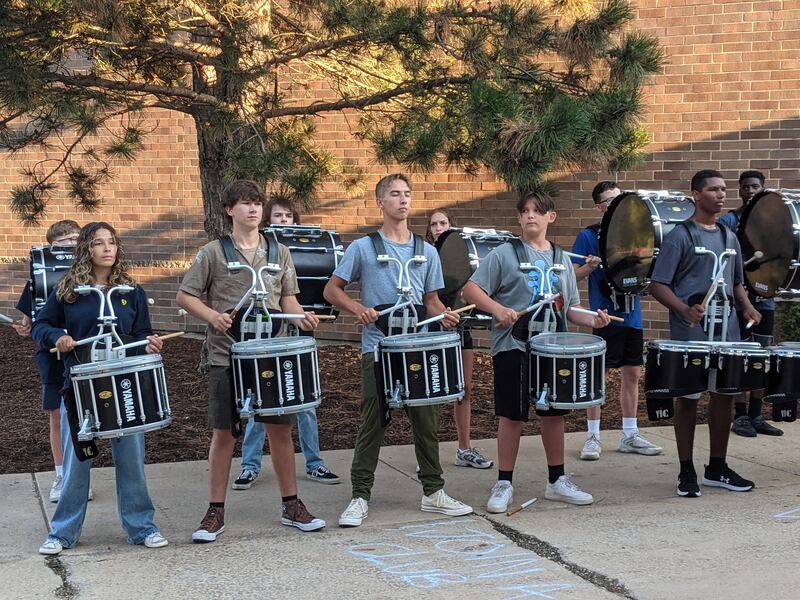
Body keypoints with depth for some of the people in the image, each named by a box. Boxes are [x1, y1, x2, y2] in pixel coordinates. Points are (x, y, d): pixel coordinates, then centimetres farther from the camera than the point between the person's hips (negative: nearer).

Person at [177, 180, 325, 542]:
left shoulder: (279, 253, 9)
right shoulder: (213, 253, -1)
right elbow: (185, 296, 2)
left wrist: (301, 316, -6)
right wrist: (213, 316, -15)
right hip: (227, 356, -3)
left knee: (280, 428, 7)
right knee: (223, 432, 2)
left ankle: (291, 505, 19)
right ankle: (215, 512, 12)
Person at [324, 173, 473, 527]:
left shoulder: (426, 252, 12)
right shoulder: (362, 248, 1)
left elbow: (431, 300, 16)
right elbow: (332, 290, 3)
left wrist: (444, 315, -6)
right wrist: (359, 309, -15)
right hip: (377, 349, -3)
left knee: (426, 421, 7)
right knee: (372, 425, -2)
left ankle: (433, 492, 20)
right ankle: (360, 497, 7)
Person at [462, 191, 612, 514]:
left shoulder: (561, 259, 13)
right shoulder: (504, 254, -2)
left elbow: (569, 309, 15)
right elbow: (471, 289, -8)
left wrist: (592, 320, -4)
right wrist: (497, 308, -24)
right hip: (513, 347, -4)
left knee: (554, 413, 11)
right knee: (512, 415, 0)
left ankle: (557, 481, 24)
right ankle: (504, 484, 11)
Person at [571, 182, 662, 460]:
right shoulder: (589, 236, -4)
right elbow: (574, 275, -6)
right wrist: (589, 267, -26)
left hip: (632, 314, 6)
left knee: (632, 374, 10)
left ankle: (630, 436, 20)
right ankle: (592, 437, 8)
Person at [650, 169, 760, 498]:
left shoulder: (729, 237, 14)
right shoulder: (680, 236, -5)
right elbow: (658, 285, -9)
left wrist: (747, 306, 3)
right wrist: (685, 310, -24)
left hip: (727, 327, 6)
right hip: (690, 331, -6)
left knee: (724, 394, 9)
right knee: (688, 397, 0)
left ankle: (717, 468, 22)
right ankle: (686, 472, 10)